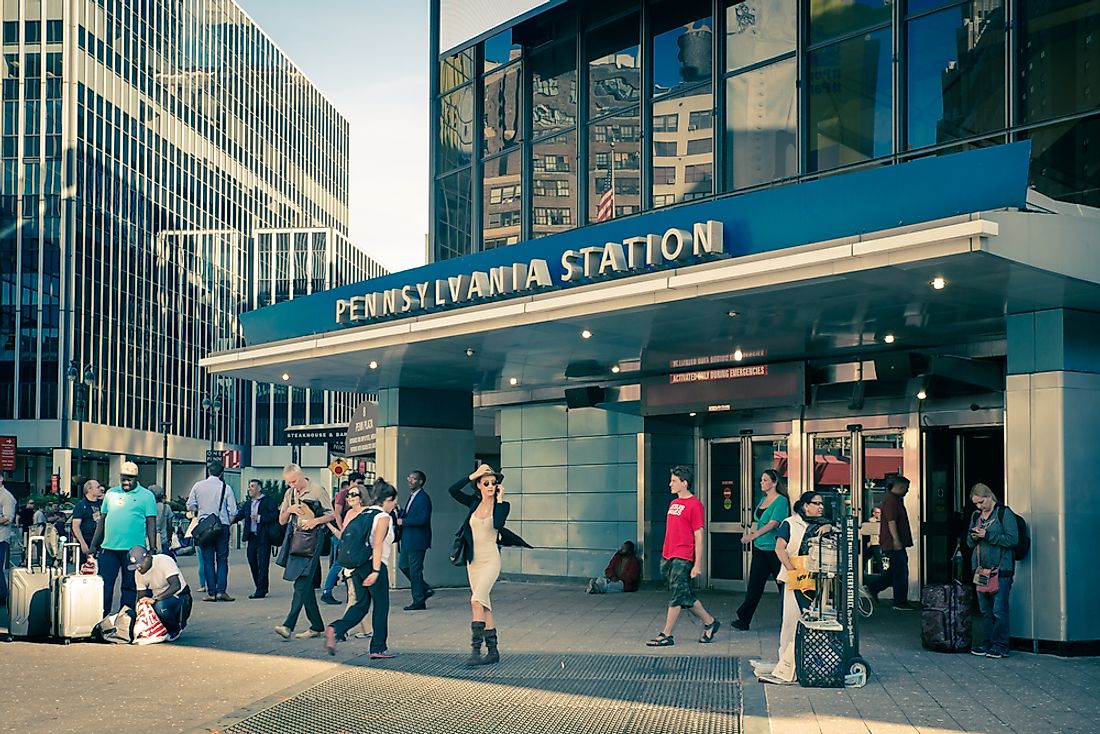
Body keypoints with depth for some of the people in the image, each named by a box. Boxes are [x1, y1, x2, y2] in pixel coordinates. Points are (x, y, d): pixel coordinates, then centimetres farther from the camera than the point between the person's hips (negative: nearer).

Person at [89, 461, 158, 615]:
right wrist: (93, 545, 13)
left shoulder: (146, 496, 2)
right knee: (104, 586, 2)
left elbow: (151, 523, -1)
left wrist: (153, 548, -8)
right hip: (108, 548, 3)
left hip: (133, 549, -3)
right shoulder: (111, 493, 13)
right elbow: (102, 520, 16)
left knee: (129, 587, 5)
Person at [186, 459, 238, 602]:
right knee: (222, 559, 5)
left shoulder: (198, 486, -1)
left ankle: (211, 593, 2)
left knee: (208, 560, 5)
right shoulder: (226, 488, -4)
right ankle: (221, 591, -3)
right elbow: (233, 511, -3)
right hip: (222, 526, -1)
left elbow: (190, 506, 5)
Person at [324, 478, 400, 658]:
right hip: (374, 565, -7)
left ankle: (335, 630, -10)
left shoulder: (362, 514, 14)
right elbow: (378, 545, -18)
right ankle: (378, 649, 8)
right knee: (381, 606, 4)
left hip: (357, 565, 7)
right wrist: (376, 570, -22)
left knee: (361, 604, 12)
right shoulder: (383, 517, -8)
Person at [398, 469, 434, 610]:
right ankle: (425, 590, 22)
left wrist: (403, 521, -16)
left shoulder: (423, 498, -15)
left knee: (415, 570, -4)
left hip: (417, 540, -10)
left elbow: (422, 519, -24)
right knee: (403, 565, 13)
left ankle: (419, 601, 4)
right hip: (408, 540, 10)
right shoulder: (412, 496, 16)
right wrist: (401, 515, 3)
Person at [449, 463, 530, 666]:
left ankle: (476, 649, -22)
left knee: (476, 600, -20)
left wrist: (499, 500, -15)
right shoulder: (474, 502, 7)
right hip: (473, 560, 5)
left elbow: (498, 524, -24)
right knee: (484, 605, 9)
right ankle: (492, 651, 15)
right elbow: (452, 490, -5)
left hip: (491, 560, -5)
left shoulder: (502, 505, -4)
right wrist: (473, 475, -7)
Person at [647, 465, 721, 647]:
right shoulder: (673, 503, 15)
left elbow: (699, 537, -11)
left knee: (676, 596, -5)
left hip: (682, 559, -9)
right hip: (667, 557, 9)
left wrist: (698, 564, -14)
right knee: (685, 596, 12)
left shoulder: (694, 505, -10)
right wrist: (665, 556, 18)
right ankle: (710, 622, 25)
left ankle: (666, 635, -1)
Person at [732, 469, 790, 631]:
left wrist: (754, 535, -25)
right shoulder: (763, 500, 15)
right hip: (760, 548, 7)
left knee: (782, 584, 3)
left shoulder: (781, 501, -11)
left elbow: (773, 523, -20)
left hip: (774, 549, -7)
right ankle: (743, 620, 4)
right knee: (754, 584, 5)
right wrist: (749, 534, 6)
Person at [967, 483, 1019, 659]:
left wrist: (987, 535, -15)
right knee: (985, 610, 9)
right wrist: (973, 537, -2)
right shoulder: (976, 515, 15)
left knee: (999, 610, -6)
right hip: (980, 569, 6)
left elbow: (1013, 539, -12)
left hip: (1000, 570, -6)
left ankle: (1000, 645, 1)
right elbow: (969, 543, 22)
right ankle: (989, 642, 17)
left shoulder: (1004, 513, -4)